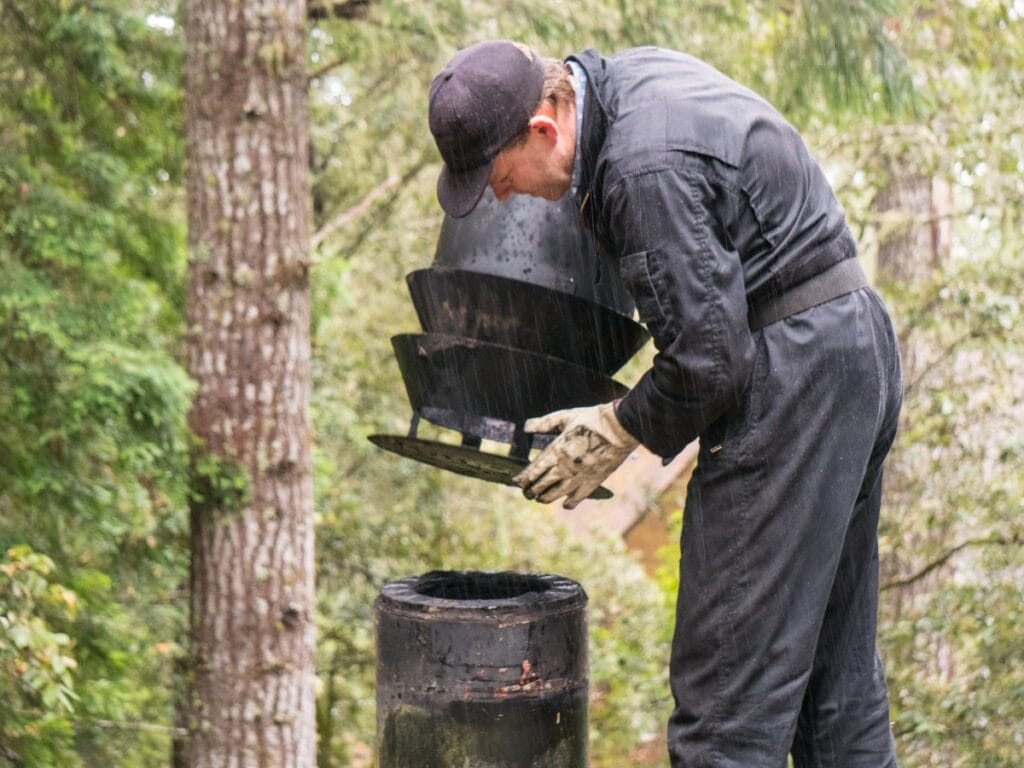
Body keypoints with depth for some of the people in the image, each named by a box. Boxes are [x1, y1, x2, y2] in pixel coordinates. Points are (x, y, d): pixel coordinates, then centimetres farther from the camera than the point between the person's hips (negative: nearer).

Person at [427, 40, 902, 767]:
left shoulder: (643, 169, -22)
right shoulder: (633, 72, 8)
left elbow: (706, 356, -21)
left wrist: (617, 432, -6)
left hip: (791, 371, -10)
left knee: (730, 679, -6)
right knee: (836, 659, 17)